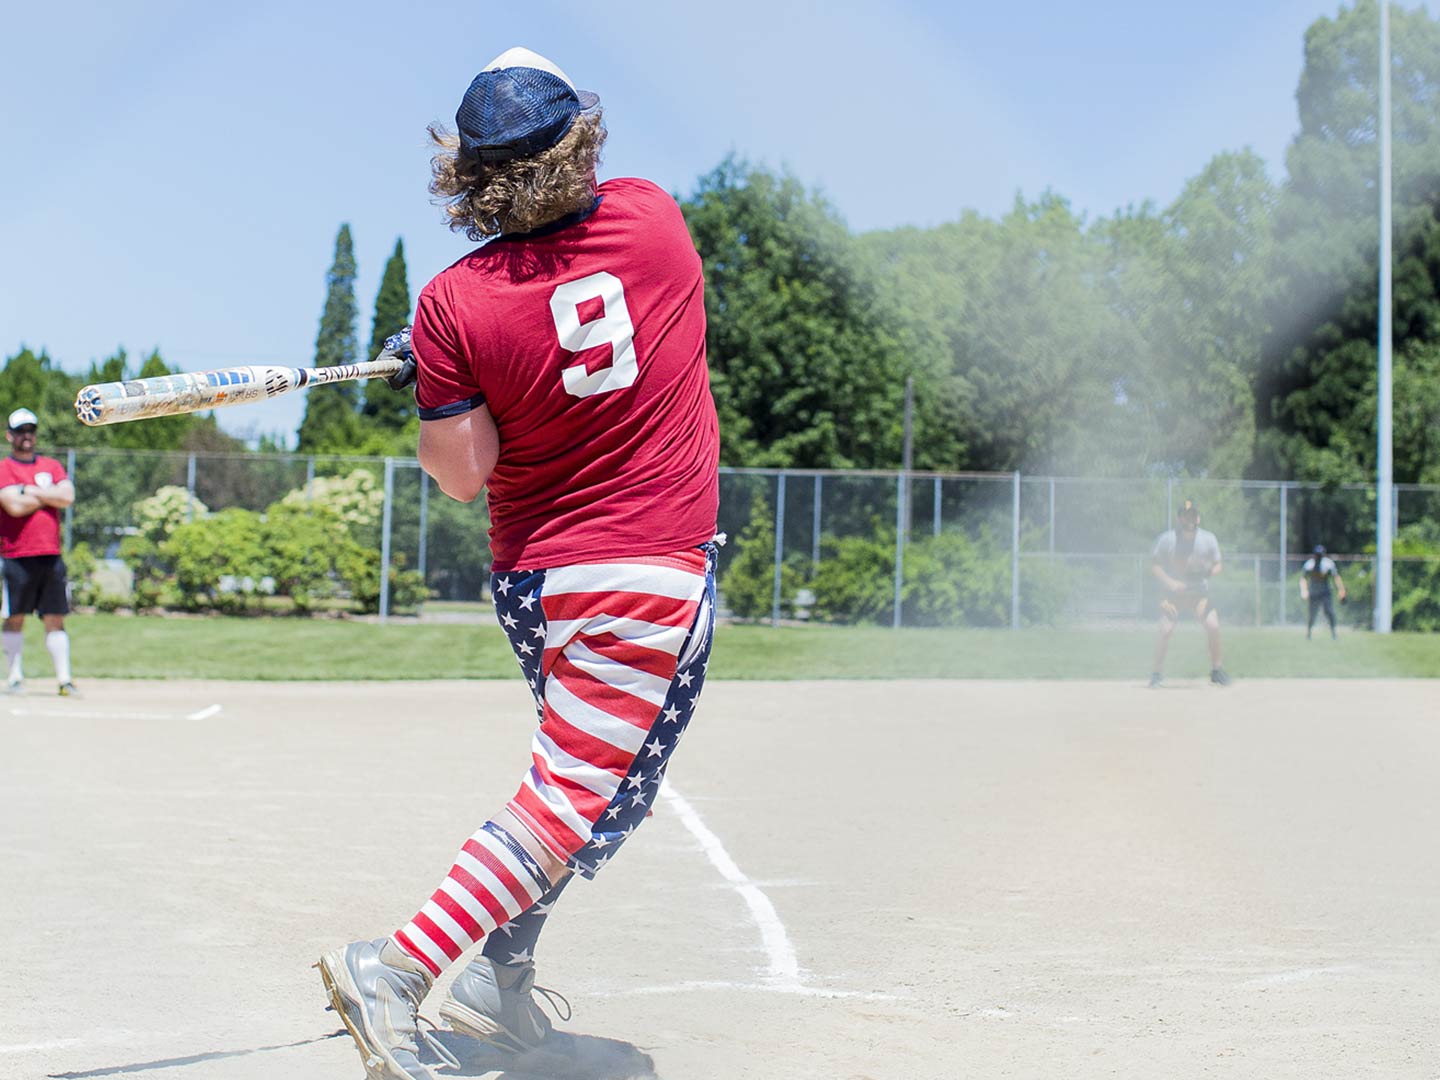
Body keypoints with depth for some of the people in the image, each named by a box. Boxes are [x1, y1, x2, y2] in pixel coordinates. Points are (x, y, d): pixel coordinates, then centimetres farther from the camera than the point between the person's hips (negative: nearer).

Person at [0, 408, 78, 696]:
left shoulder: (52, 466, 15)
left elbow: (68, 496, -2)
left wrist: (30, 491, -6)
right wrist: (49, 495, -2)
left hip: (51, 556, 3)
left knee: (55, 620, 2)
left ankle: (64, 679, 0)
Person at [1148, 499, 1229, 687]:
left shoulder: (1208, 539, -3)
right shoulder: (1167, 539, -9)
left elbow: (1217, 565, 5)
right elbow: (1154, 565, -3)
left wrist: (1209, 572, -19)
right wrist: (1170, 582, -18)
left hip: (1199, 593, 2)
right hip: (1172, 593, -2)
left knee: (1213, 626, -13)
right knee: (1166, 630, -15)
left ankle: (1216, 670, 5)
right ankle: (1156, 672, 1)